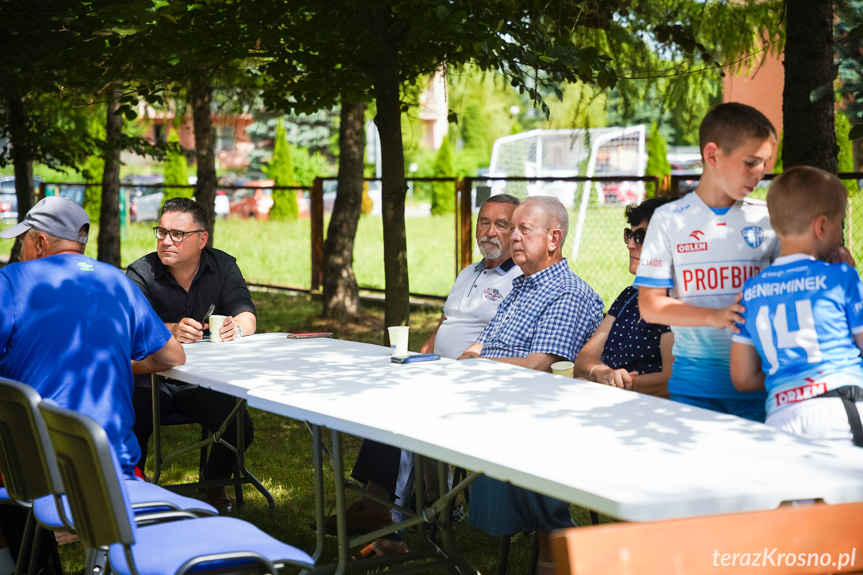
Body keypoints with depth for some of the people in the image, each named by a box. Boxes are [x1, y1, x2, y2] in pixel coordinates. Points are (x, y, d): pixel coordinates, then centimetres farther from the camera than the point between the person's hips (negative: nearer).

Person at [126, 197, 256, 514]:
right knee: (130, 428, -29)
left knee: (240, 429, -21)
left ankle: (214, 484, 13)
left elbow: (247, 316, -7)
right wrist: (171, 331, -41)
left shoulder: (223, 267, 3)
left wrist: (237, 327, -33)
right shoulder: (140, 273, -6)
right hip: (151, 378, -2)